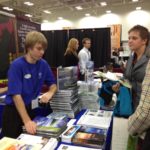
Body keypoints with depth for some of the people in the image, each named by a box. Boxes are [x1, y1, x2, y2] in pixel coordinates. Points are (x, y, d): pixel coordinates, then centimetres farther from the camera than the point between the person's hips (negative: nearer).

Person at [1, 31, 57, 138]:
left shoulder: (43, 64, -5)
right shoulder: (17, 65, -21)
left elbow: (53, 84, 4)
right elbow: (16, 95, -24)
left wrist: (50, 93, -19)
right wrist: (27, 121, -31)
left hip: (32, 108, 4)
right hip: (13, 110, -4)